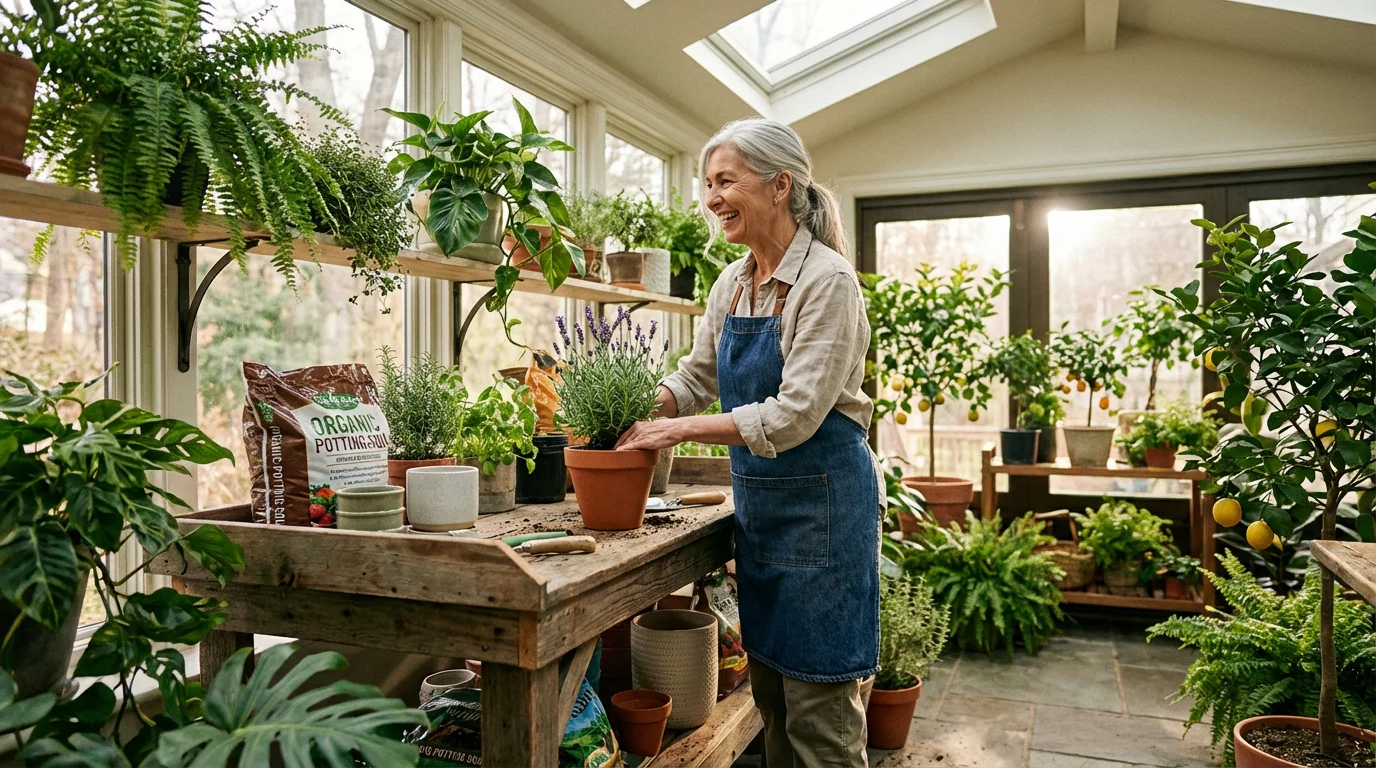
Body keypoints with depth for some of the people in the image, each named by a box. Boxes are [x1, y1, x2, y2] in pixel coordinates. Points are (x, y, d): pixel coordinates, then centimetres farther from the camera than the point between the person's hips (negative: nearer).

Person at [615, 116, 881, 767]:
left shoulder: (826, 280, -17)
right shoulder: (732, 284, 7)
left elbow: (794, 415, -23)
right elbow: (697, 377, 13)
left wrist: (678, 430, -21)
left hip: (820, 499, -7)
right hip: (758, 502, 8)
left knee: (818, 711, 3)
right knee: (769, 687, 19)